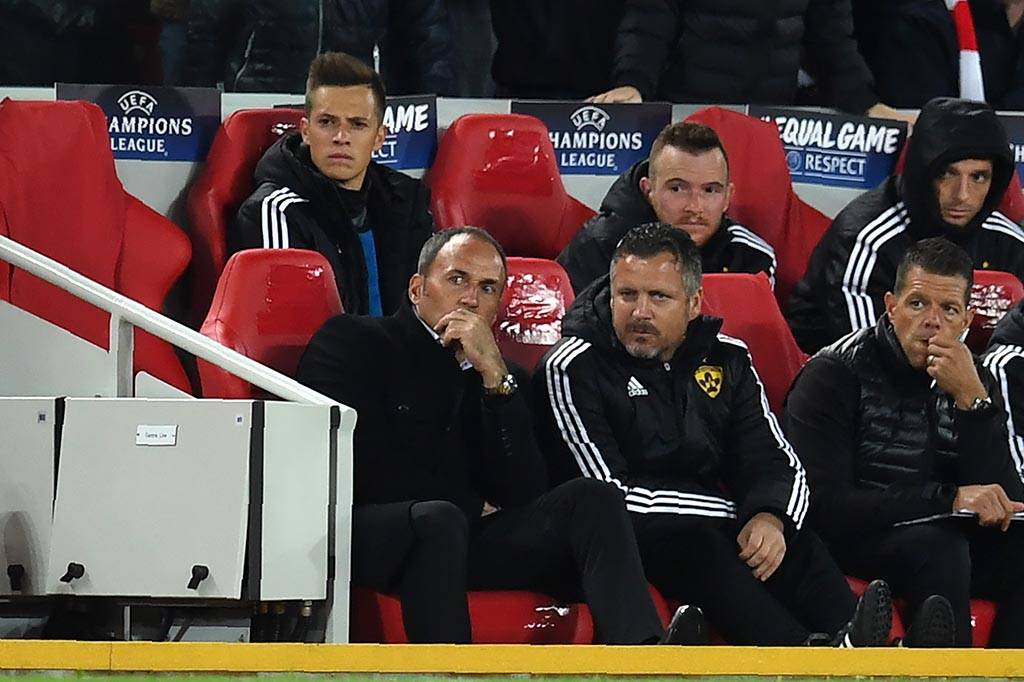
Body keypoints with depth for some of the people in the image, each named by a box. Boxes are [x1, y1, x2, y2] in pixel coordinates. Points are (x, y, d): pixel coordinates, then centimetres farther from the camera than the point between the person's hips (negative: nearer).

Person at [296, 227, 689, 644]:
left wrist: (495, 375, -2)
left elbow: (524, 496, 6)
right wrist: (473, 507, -1)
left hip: (468, 537, 5)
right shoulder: (350, 341, 8)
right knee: (438, 518, -37)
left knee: (592, 498, -14)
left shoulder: (497, 376, 21)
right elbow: (361, 470, -7)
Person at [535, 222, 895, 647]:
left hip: (718, 528, 6)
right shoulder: (572, 369, -3)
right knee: (697, 546, -36)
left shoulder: (726, 360, 14)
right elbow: (608, 493, -11)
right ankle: (809, 657, -61)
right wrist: (734, 514, -12)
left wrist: (771, 517, -14)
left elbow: (779, 464, 13)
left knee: (799, 545, -24)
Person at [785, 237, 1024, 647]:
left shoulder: (975, 380, 7)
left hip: (948, 535, 5)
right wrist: (948, 498, -23)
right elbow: (823, 505, -19)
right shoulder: (835, 373, -8)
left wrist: (972, 400, -16)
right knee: (936, 547, -33)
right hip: (853, 540, -5)